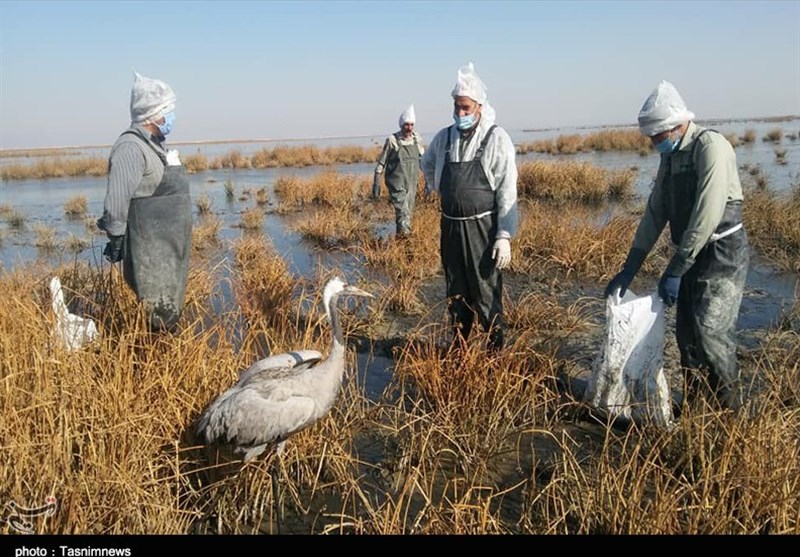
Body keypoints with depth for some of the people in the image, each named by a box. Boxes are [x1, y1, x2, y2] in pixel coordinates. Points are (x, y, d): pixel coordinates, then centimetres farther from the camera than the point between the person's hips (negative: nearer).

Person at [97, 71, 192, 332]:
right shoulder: (130, 147, -17)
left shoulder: (155, 144, 15)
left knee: (171, 313, 16)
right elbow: (116, 202, -21)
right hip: (150, 253, -10)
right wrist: (116, 242, -16)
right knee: (157, 320, -5)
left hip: (170, 249, 10)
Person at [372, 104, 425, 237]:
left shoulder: (417, 139, 4)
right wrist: (376, 184, -5)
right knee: (403, 213, -18)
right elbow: (381, 163, -3)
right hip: (397, 185, -5)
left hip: (411, 184, 5)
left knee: (408, 214, 13)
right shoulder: (392, 140, -8)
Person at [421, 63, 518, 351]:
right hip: (450, 227, 5)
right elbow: (427, 163, 28)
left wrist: (504, 236, -15)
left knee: (487, 295, 1)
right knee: (456, 294, 15)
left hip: (482, 228, -5)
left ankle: (496, 351, 15)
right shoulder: (444, 137, 5)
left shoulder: (496, 138, -9)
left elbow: (507, 192, -11)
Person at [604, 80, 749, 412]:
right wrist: (629, 269, 7)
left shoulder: (711, 147, -17)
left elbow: (706, 216, -24)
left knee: (710, 329, -15)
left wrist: (675, 270, -21)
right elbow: (654, 213, 11)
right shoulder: (671, 157, 10)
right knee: (686, 334, 9)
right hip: (692, 254, 8)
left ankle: (732, 408, 5)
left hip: (724, 253, -8)